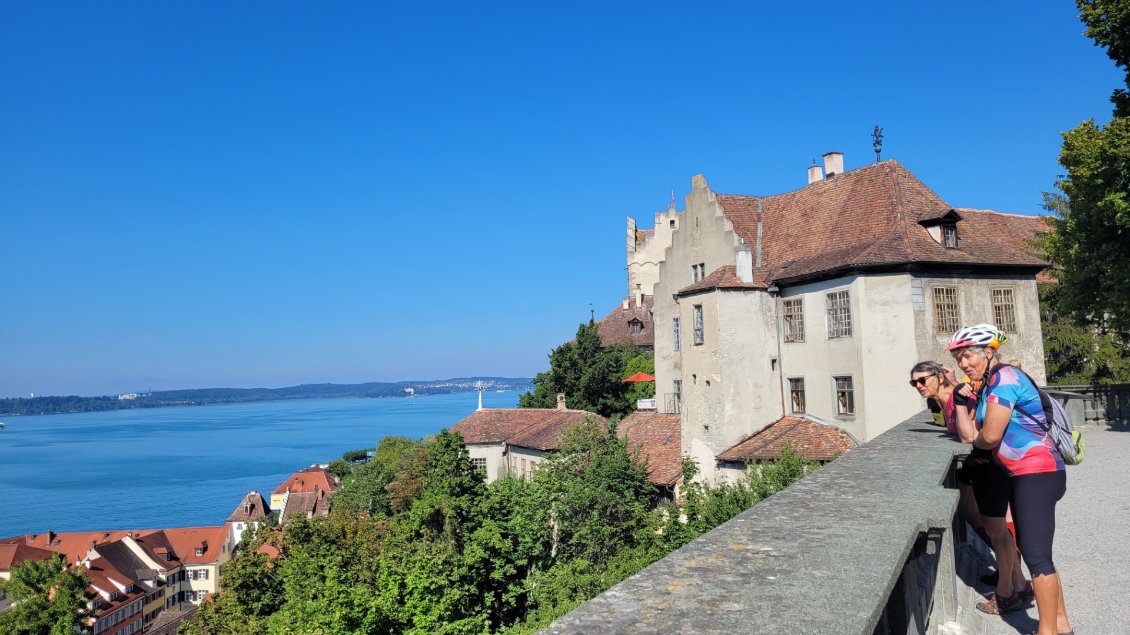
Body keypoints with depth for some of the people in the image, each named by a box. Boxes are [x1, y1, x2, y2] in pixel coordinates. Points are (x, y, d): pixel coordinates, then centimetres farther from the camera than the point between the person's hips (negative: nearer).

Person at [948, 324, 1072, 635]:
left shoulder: (1004, 378, -16)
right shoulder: (987, 386, 13)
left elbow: (989, 437, -21)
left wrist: (976, 441, 0)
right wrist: (961, 400, -1)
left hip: (1038, 473, -10)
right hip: (1023, 475, 11)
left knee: (1036, 554, -8)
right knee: (1032, 550, 16)